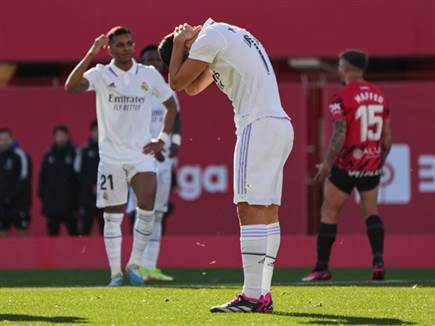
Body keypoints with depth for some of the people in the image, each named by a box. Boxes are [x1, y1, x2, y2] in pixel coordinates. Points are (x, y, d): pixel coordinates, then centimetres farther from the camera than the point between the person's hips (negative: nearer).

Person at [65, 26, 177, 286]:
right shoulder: (101, 74, -3)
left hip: (142, 153, 1)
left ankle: (135, 265, -1)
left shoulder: (149, 75, 3)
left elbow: (171, 104, 15)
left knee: (147, 204, -16)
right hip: (111, 155, -1)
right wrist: (91, 54, -25)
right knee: (113, 215, 1)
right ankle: (116, 274, 9)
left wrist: (163, 139, 7)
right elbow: (71, 86, -22)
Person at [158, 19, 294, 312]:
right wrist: (182, 42, 27)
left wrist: (178, 43, 11)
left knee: (252, 211, -12)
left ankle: (252, 297, -17)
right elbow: (193, 88, 35)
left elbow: (177, 83, -1)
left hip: (258, 124, -10)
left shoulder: (210, 38, -4)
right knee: (267, 213, 7)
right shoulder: (229, 35, 27)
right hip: (281, 126, 10)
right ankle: (264, 296, 6)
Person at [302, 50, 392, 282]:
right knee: (371, 212, 15)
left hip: (346, 166, -5)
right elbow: (387, 137, 9)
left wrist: (326, 165, -8)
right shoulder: (379, 96, 6)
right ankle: (378, 260, -3)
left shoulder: (341, 97, -12)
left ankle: (322, 268, 9)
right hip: (372, 165, 5)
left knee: (329, 213, 7)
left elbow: (339, 137, -17)